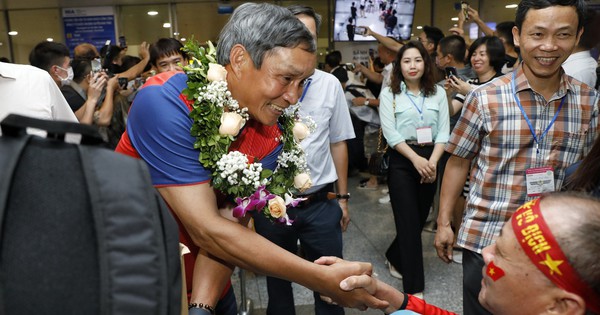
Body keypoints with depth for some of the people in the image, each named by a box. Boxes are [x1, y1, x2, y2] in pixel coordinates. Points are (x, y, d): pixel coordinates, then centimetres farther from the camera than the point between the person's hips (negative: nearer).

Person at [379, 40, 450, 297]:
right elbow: (390, 133, -9)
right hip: (402, 161, -3)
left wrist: (432, 161, -13)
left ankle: (394, 257, 39)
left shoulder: (438, 92, 7)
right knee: (409, 221, -5)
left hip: (430, 160, 4)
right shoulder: (389, 94, 0)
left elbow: (443, 131, 1)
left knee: (420, 218, 12)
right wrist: (416, 159, -19)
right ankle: (414, 288, 2)